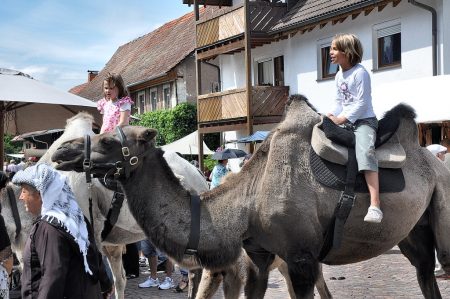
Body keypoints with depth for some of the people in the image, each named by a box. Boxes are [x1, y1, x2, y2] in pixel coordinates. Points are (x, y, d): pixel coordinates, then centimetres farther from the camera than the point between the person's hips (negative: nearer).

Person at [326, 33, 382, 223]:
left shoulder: (360, 73, -10)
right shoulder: (339, 75, 15)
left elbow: (361, 104, -15)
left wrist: (341, 119, -19)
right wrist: (332, 116, 2)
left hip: (364, 120, -9)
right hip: (345, 121, 9)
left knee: (365, 151, -32)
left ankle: (375, 206, -43)